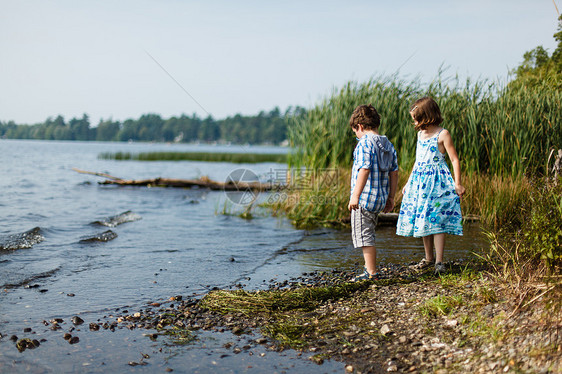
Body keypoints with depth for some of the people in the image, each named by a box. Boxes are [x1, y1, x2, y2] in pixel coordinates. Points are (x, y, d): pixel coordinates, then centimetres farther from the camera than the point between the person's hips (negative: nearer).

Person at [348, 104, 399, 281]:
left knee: (363, 235, -1)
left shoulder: (365, 143, -12)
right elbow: (394, 172, 13)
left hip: (365, 198, -9)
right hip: (380, 199, 9)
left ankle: (371, 273, 1)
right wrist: (391, 197, 19)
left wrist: (355, 195, -22)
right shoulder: (388, 144, 12)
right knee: (367, 235, 21)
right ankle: (369, 268, 30)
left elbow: (364, 169, -22)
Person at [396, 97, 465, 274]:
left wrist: (458, 184, -14)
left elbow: (454, 159, -8)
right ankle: (429, 258, 23)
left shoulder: (442, 134, -8)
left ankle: (439, 262, -6)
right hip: (420, 180, 7)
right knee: (422, 221, 10)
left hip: (437, 181, -7)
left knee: (437, 221, -10)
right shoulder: (421, 133, 14)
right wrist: (409, 182, 24)